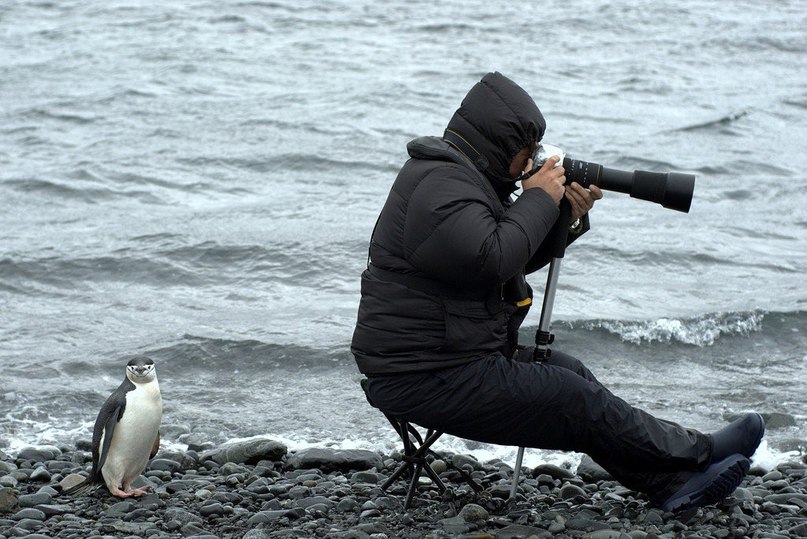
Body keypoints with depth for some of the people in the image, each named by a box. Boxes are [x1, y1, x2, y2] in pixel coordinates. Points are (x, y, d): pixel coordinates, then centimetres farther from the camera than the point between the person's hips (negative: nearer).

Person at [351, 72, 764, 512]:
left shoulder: (461, 176, 15)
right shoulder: (439, 185, -19)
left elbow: (520, 257, 19)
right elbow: (491, 260, -30)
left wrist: (569, 219, 3)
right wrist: (538, 200, -15)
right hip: (427, 381, -11)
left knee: (569, 373, 6)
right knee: (575, 402, -9)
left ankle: (673, 483, 5)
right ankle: (699, 453, 3)